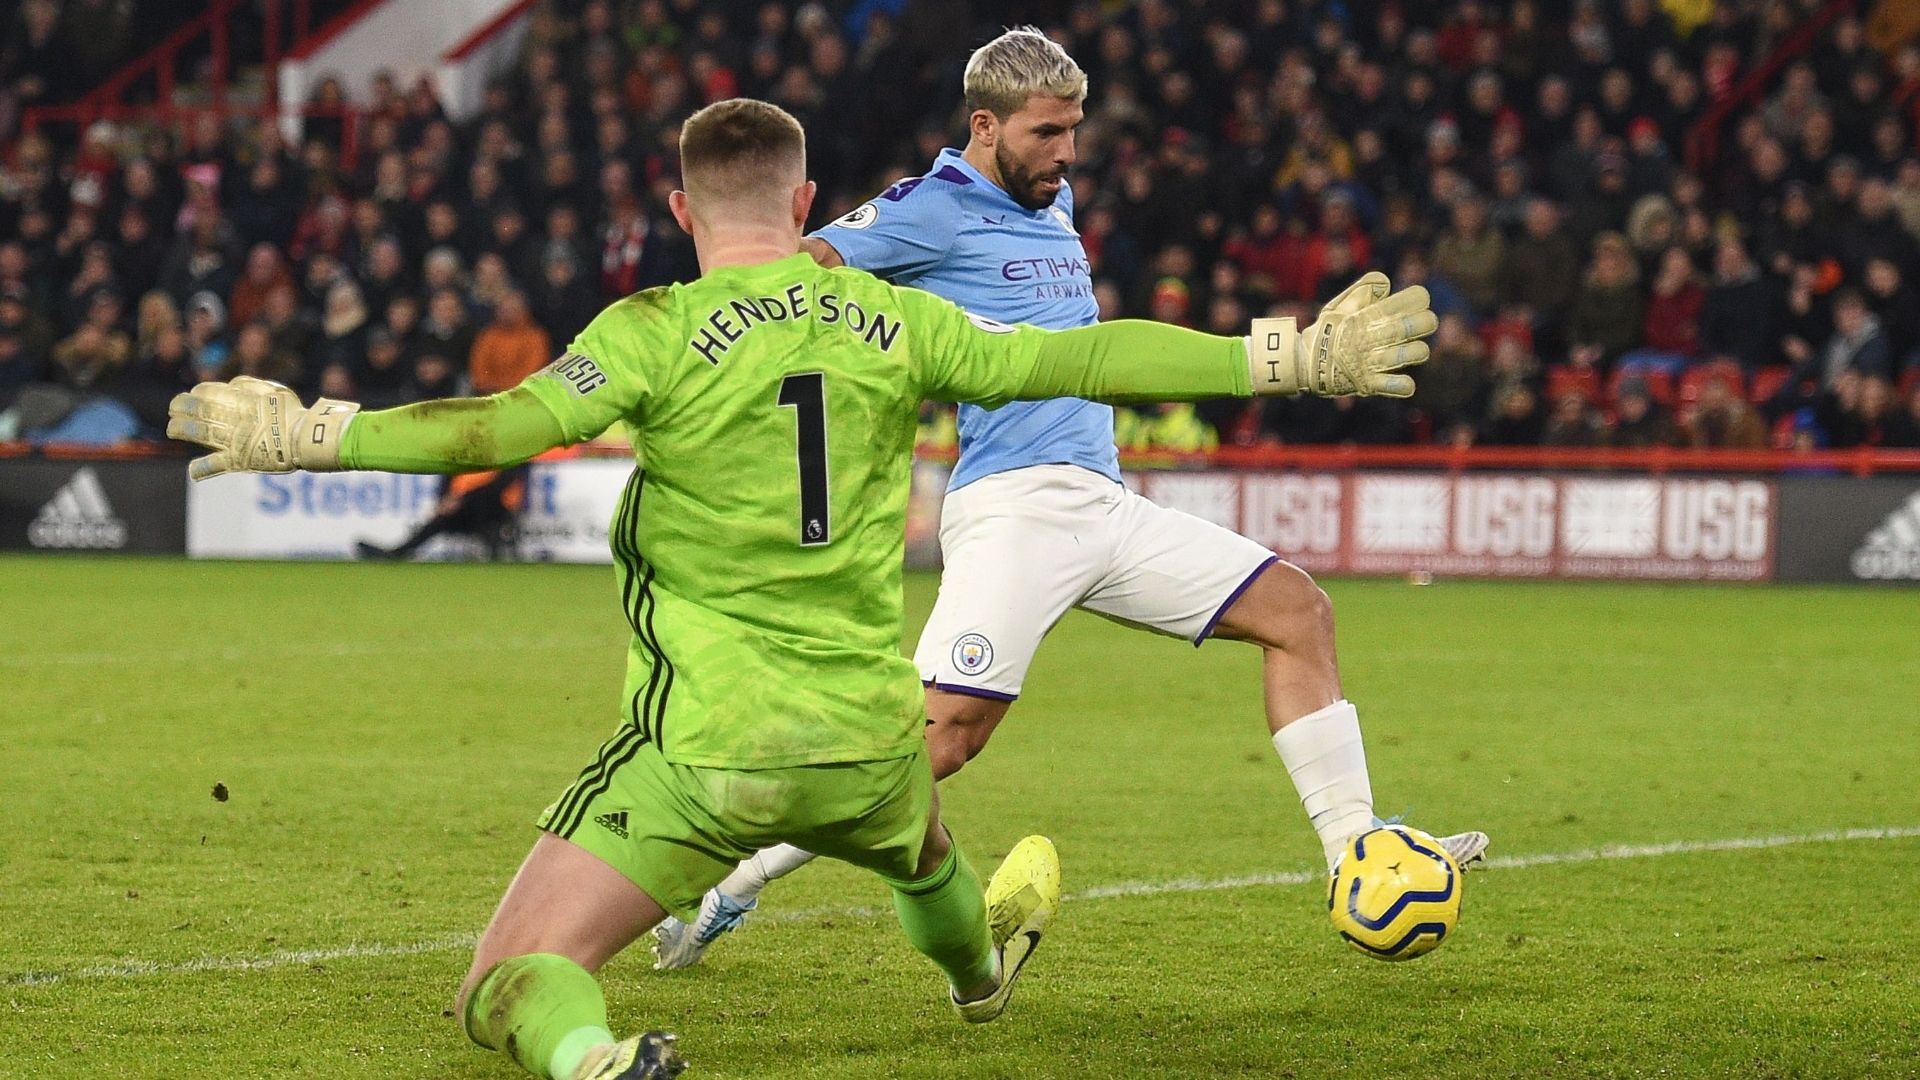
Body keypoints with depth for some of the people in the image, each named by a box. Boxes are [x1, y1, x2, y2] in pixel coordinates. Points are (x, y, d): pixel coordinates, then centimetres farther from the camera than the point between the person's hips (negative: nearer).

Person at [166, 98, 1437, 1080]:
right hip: (870, 733, 5)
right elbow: (1077, 360, 5)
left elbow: (508, 424, -23)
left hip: (707, 749, -5)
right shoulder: (894, 322, 2)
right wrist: (1286, 358, 13)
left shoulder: (656, 334, -9)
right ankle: (980, 963, 73)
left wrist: (311, 434, -19)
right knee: (919, 845, 41)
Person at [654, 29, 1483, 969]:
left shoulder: (1054, 205, 22)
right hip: (1012, 505, -8)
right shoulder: (935, 211, -3)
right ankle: (727, 890, -11)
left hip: (1104, 502, 9)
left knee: (1298, 611, 3)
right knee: (944, 731, -20)